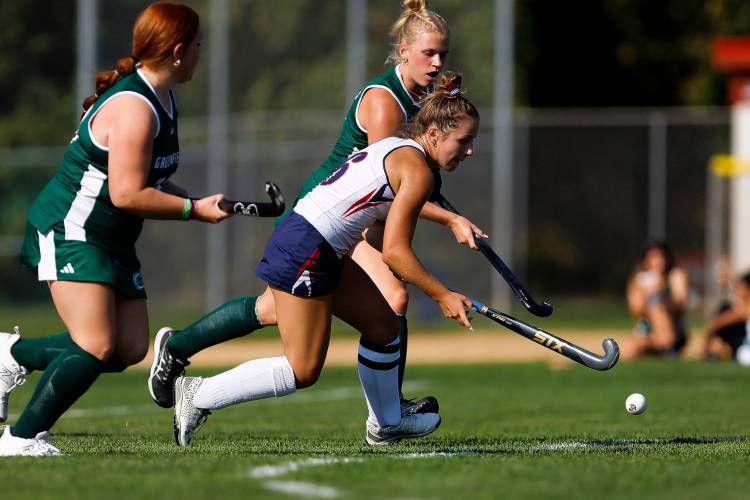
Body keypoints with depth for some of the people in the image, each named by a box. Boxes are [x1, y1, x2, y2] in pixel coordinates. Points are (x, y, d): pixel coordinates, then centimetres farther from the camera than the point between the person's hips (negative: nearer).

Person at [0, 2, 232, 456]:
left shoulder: (162, 99, 11)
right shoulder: (134, 108, -21)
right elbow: (126, 194, -25)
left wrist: (182, 196, 1)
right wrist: (194, 210, -18)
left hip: (114, 242, 10)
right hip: (71, 233, -10)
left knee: (130, 348, 1)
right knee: (96, 347, -20)